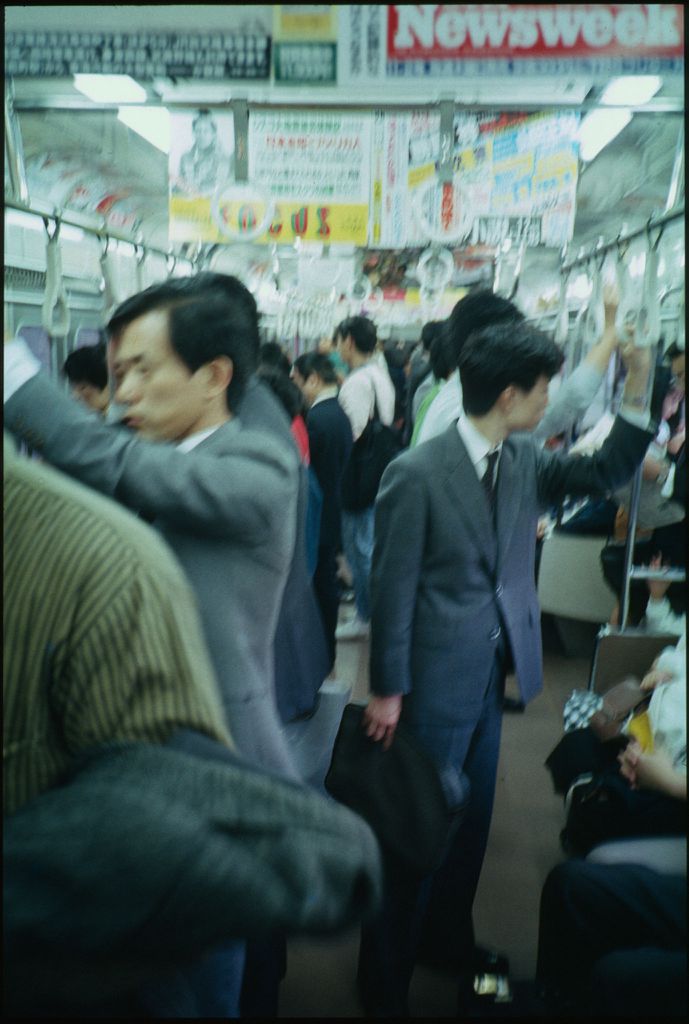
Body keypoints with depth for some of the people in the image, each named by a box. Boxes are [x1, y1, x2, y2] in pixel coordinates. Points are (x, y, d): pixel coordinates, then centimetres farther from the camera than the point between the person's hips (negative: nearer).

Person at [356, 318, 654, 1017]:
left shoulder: (524, 459, 1)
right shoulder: (416, 473, -21)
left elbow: (605, 474, 10)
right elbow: (392, 587, -17)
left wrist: (637, 391, -2)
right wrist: (387, 690, -12)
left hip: (495, 674, 7)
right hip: (435, 682, -7)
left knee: (472, 821, 24)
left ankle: (451, 935, 48)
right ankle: (385, 975, 34)